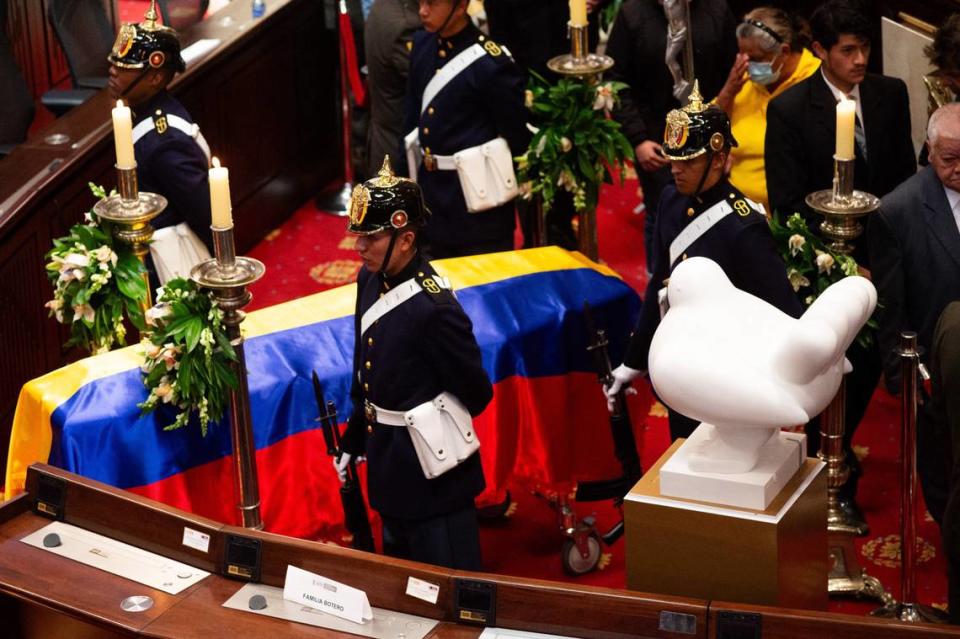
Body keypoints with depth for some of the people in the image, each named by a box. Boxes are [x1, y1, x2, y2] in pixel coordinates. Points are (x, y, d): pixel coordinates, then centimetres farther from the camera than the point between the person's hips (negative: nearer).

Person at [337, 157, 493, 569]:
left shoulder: (433, 308, -26)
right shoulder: (371, 280, -1)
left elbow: (475, 394, -15)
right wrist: (354, 439, 14)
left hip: (433, 474, -8)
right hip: (390, 470, 8)